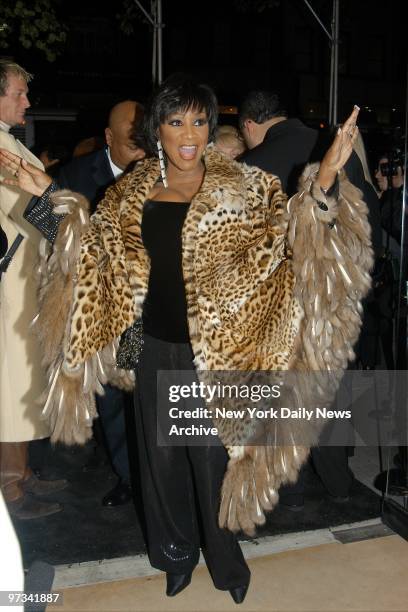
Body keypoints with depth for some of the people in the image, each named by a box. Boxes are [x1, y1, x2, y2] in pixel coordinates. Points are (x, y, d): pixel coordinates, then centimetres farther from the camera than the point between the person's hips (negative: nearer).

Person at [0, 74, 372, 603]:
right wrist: (49, 196, 6)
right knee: (161, 454, 17)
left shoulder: (242, 188, -6)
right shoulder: (135, 191, 4)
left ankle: (225, 562, 37)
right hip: (155, 348, 4)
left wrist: (326, 177, -29)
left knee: (214, 455, 10)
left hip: (216, 349, -3)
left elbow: (291, 230, -14)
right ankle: (176, 554, 42)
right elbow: (97, 247, 12)